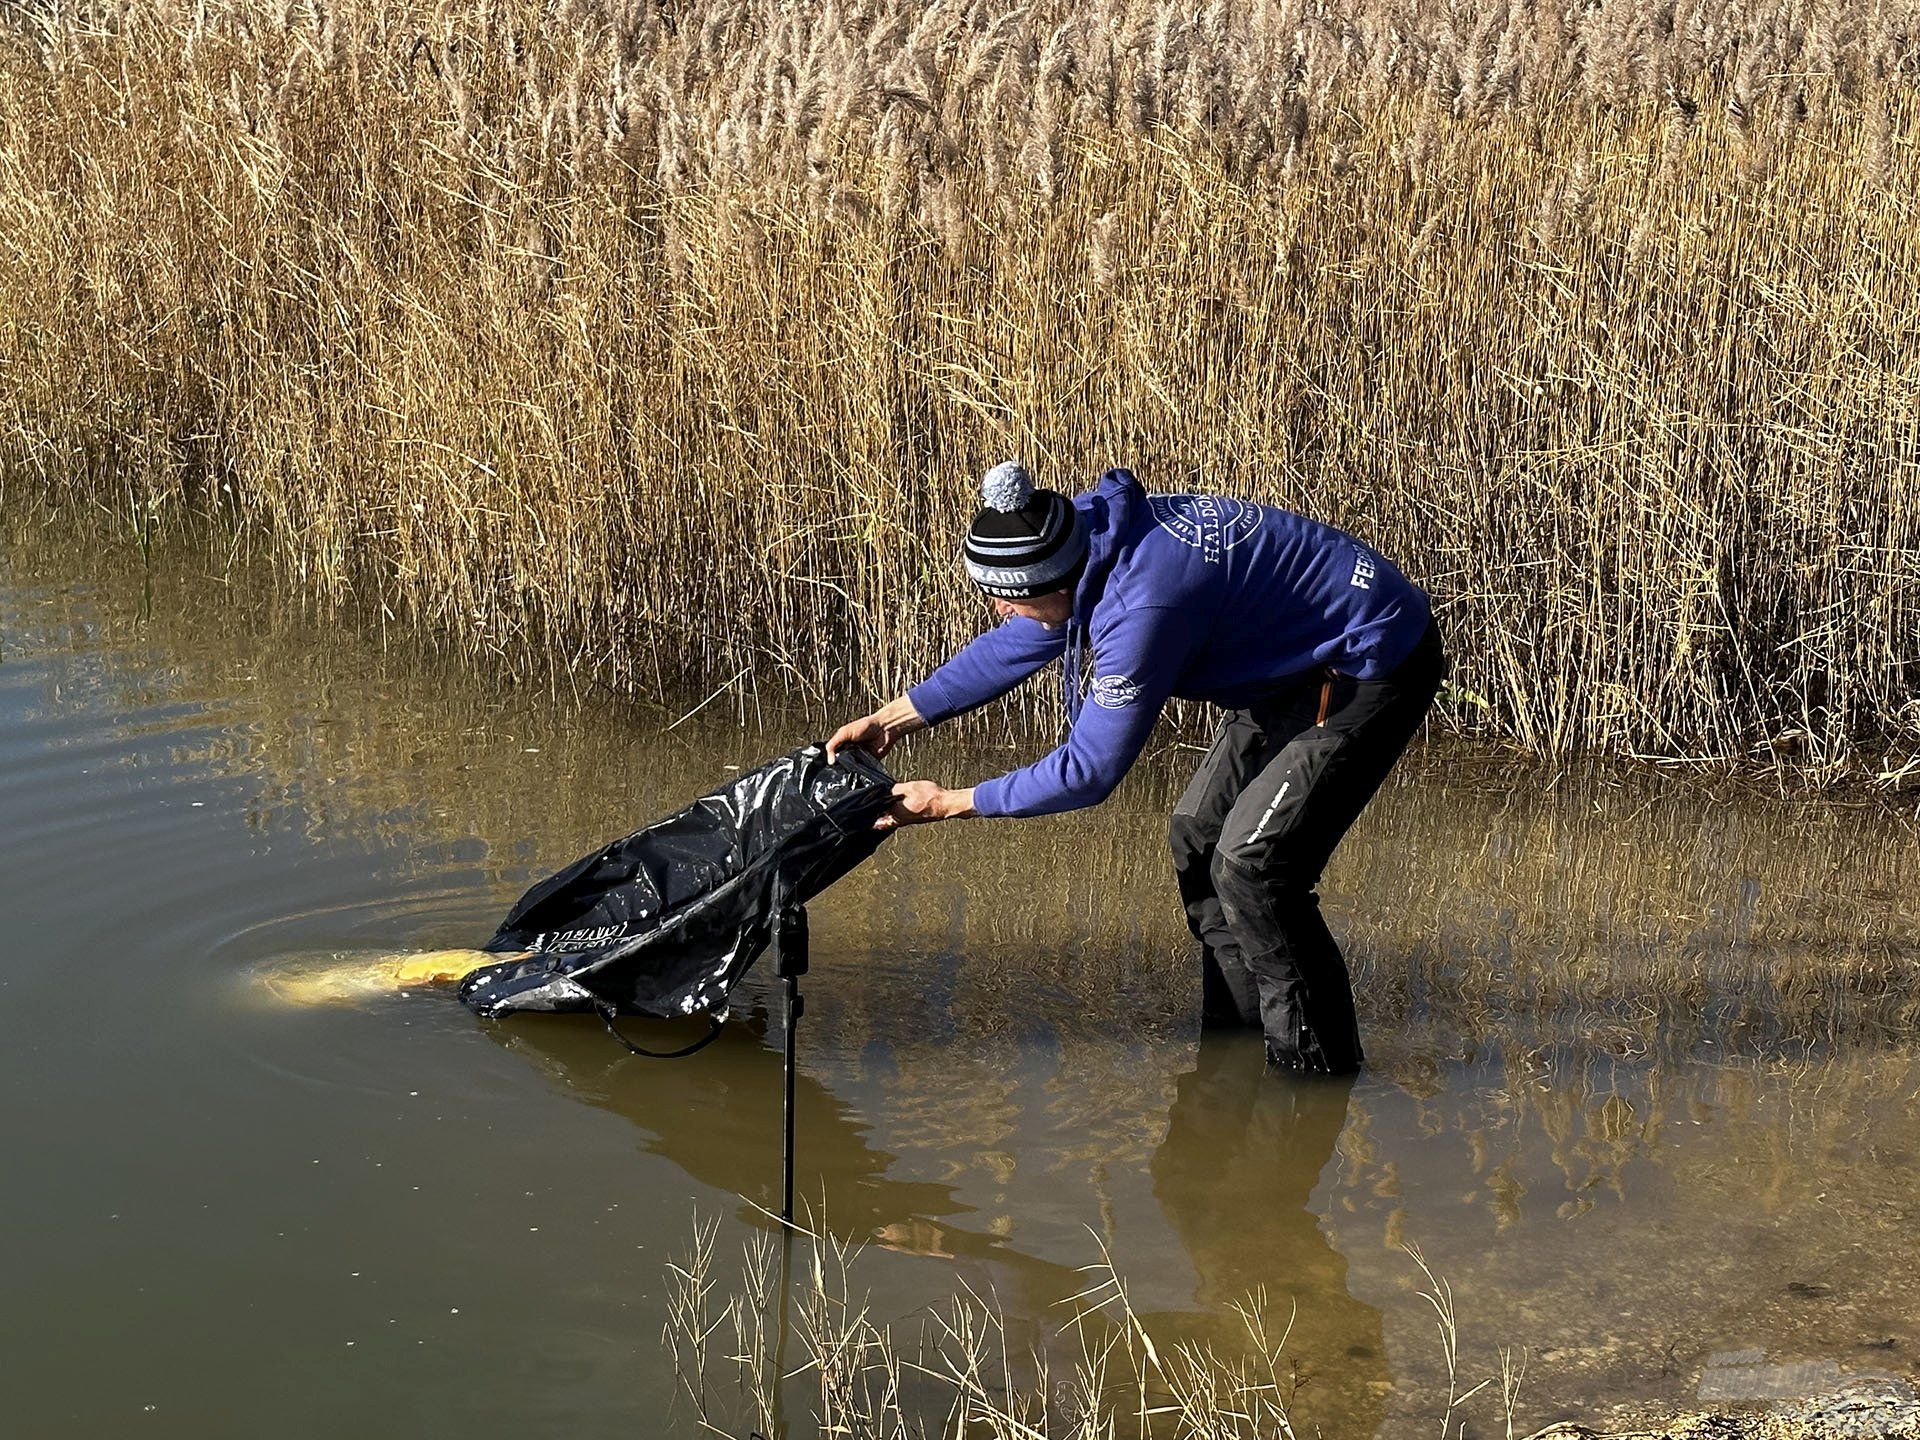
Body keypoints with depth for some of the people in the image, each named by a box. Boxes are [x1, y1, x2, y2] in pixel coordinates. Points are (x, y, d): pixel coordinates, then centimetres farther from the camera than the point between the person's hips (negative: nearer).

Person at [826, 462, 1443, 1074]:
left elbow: (1088, 771, -23)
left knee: (1249, 864, -13)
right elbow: (1013, 647, 9)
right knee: (1198, 835, 11)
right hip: (1305, 659, 10)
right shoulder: (1089, 528, -8)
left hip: (1377, 667, -10)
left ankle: (1317, 1071, 1)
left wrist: (950, 804, -15)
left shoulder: (1145, 608, -34)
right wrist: (890, 719, 8)